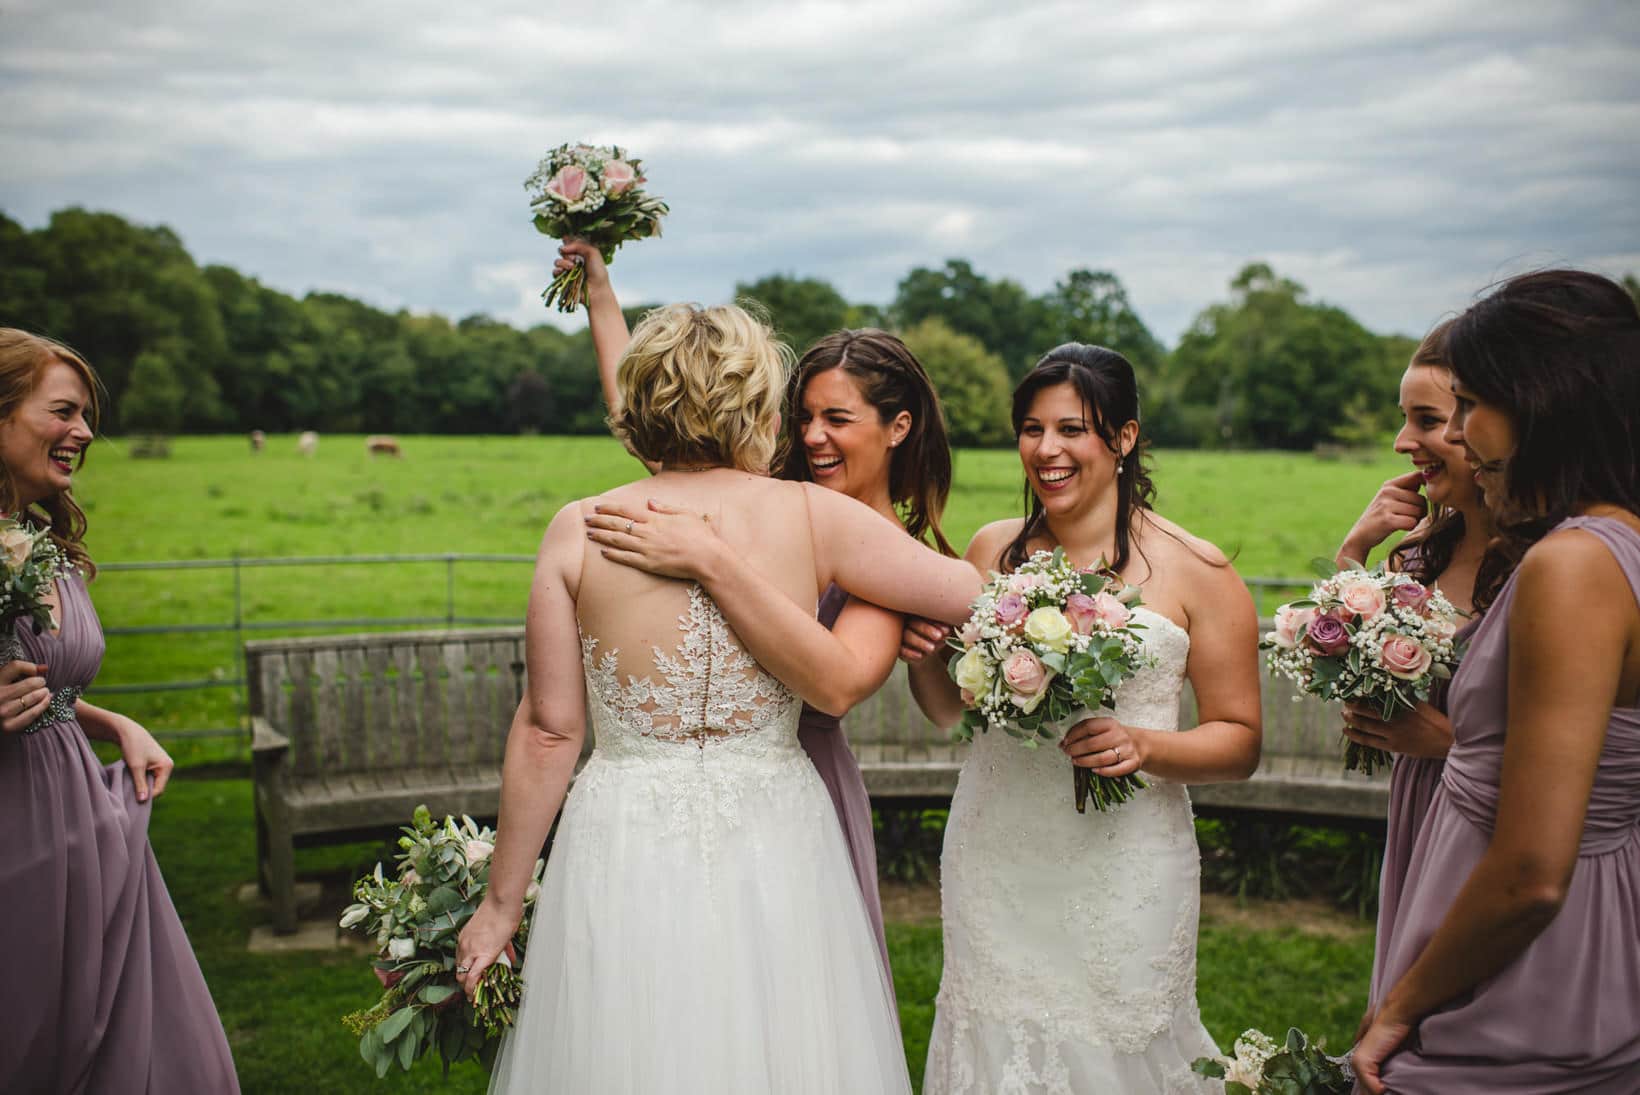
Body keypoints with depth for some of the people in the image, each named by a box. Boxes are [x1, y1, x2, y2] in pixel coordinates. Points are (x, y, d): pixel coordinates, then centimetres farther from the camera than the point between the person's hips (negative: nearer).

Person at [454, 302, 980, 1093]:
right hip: (774, 846, 0)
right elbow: (975, 597, -4)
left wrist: (502, 903, 4)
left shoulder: (579, 532, -7)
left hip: (626, 859, 0)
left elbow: (548, 731, -5)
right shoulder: (812, 515, -7)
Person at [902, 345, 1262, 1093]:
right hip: (993, 862, 3)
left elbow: (1239, 740, -2)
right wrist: (921, 655, -5)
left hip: (1122, 870, -3)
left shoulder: (1193, 570, -5)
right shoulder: (992, 550, 5)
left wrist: (1146, 746, -20)